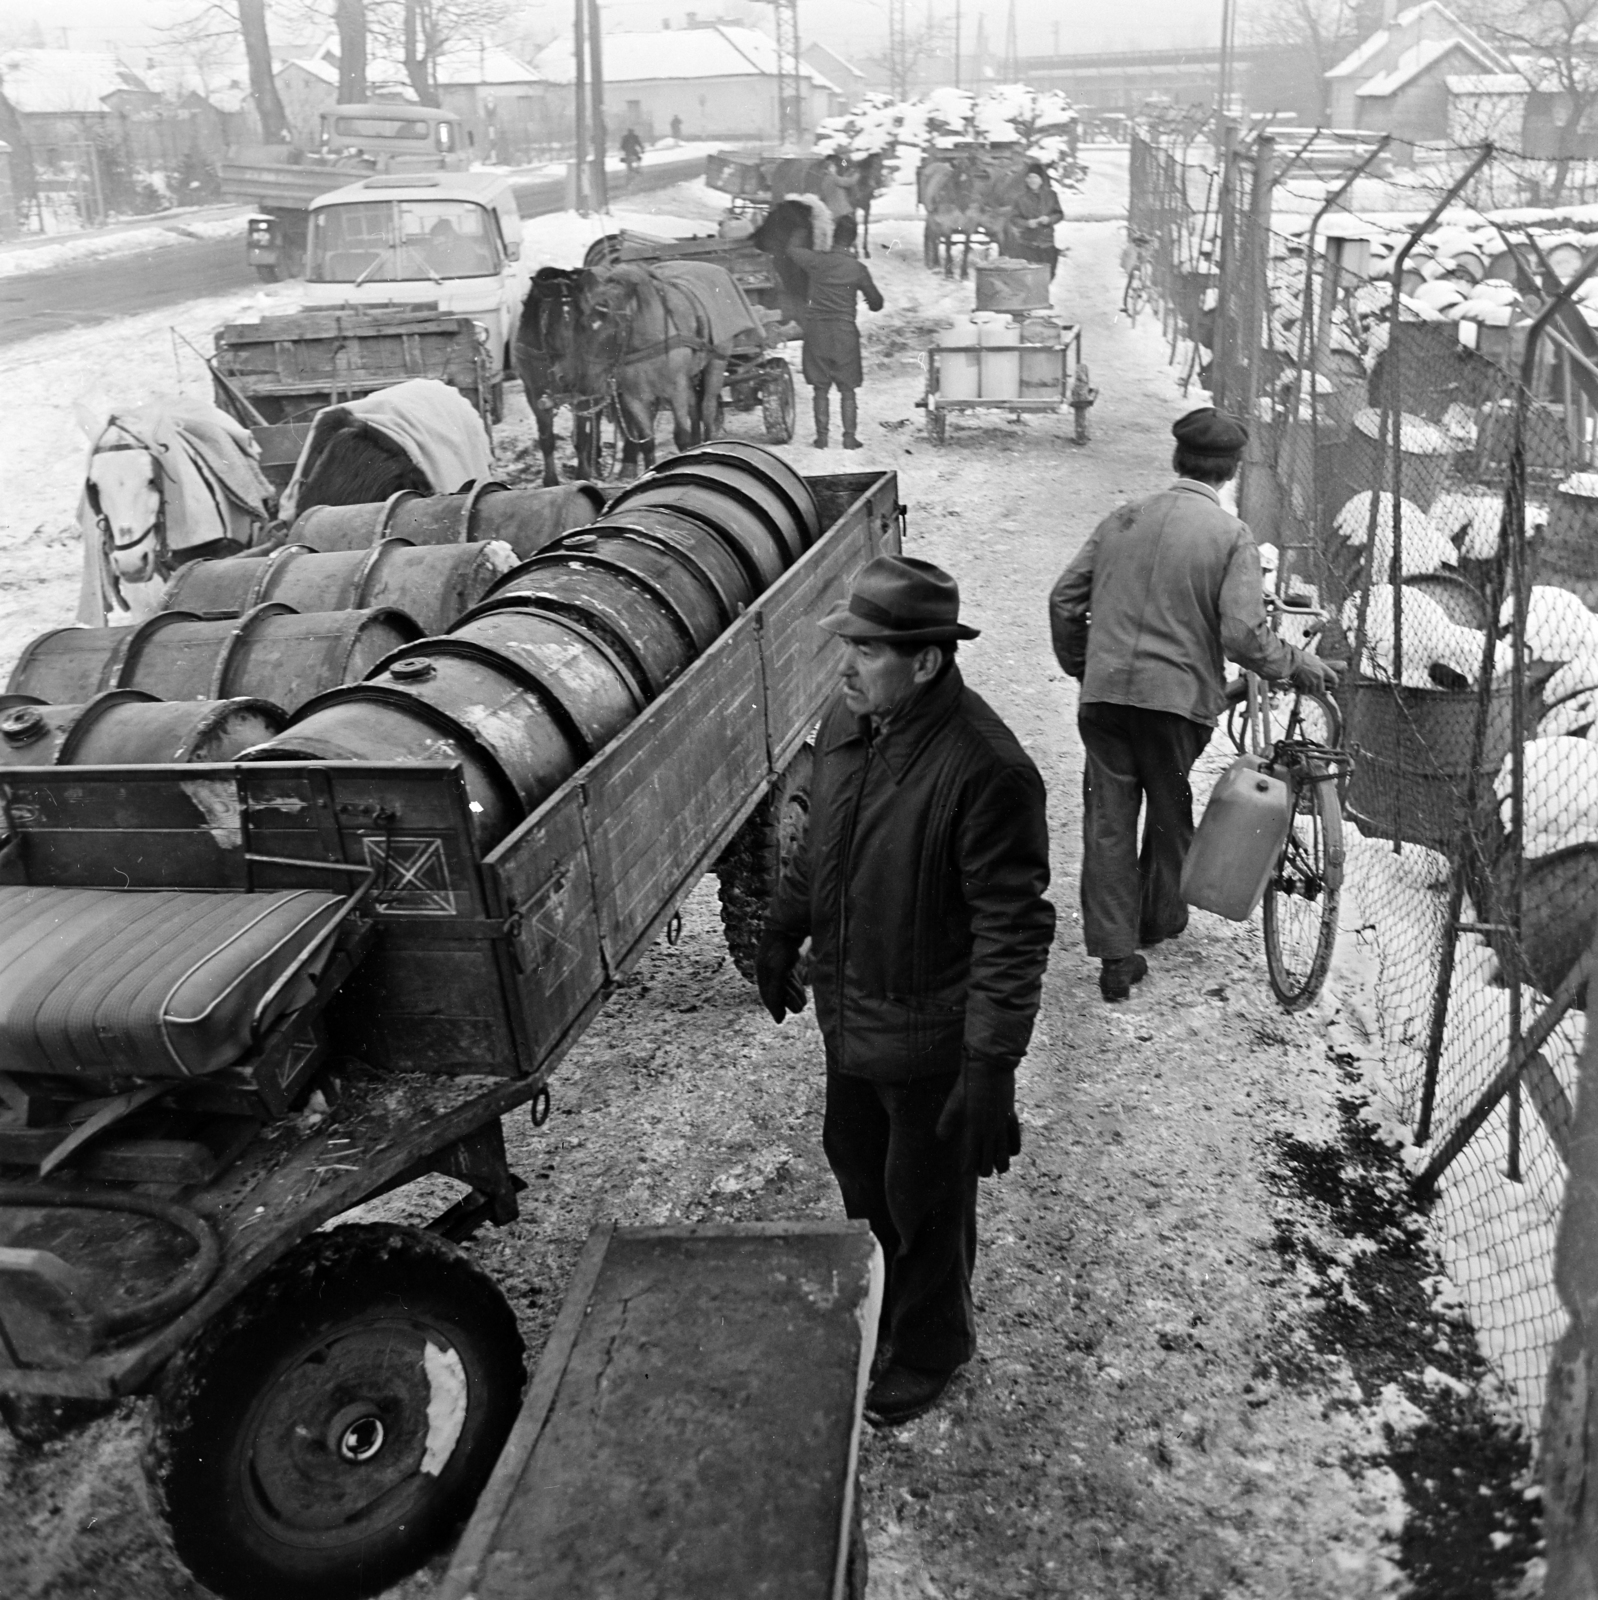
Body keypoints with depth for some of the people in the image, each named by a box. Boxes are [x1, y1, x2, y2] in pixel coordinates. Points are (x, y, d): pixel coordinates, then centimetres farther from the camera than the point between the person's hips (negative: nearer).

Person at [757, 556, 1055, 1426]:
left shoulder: (984, 770, -29)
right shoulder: (846, 721, -5)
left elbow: (1013, 930, -25)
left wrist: (991, 1069, -25)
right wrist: (782, 931, 20)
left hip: (928, 1037, -7)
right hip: (846, 1011, 8)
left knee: (927, 1201, 14)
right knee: (856, 1166, 27)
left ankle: (929, 1350, 41)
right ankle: (874, 1310, 54)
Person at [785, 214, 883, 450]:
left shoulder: (816, 260, -4)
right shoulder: (857, 268, -6)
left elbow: (792, 250, 17)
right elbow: (876, 302, 5)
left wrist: (799, 236, 38)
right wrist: (872, 301, 28)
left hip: (816, 331, 1)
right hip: (844, 333, -1)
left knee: (820, 388, 8)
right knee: (847, 390, 7)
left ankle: (822, 436, 8)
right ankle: (849, 437, 5)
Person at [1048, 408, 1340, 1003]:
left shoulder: (1123, 519, 7)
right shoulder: (1231, 534, -6)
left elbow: (1064, 600, 8)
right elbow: (1243, 634, -14)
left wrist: (1078, 665, 23)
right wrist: (1295, 664, 4)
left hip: (1104, 692, 3)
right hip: (1179, 695, -2)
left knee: (1108, 820, 7)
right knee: (1170, 814, 19)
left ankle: (1116, 956, 6)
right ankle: (1159, 922, 37)